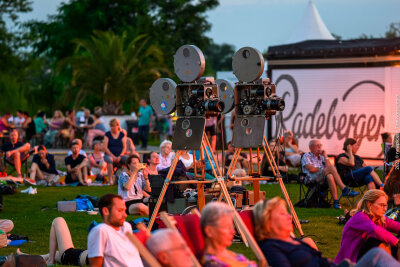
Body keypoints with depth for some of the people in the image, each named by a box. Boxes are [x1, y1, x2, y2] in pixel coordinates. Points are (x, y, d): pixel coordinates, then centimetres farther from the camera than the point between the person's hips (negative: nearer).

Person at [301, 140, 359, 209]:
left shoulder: (322, 156, 30)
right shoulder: (307, 156, 13)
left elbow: (328, 166, 11)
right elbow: (311, 169, -6)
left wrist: (325, 156, 8)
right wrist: (323, 169, 3)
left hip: (323, 179, 5)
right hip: (312, 179, -5)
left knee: (330, 176, -36)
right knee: (331, 167, -28)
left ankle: (336, 201, -45)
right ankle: (344, 189, -34)